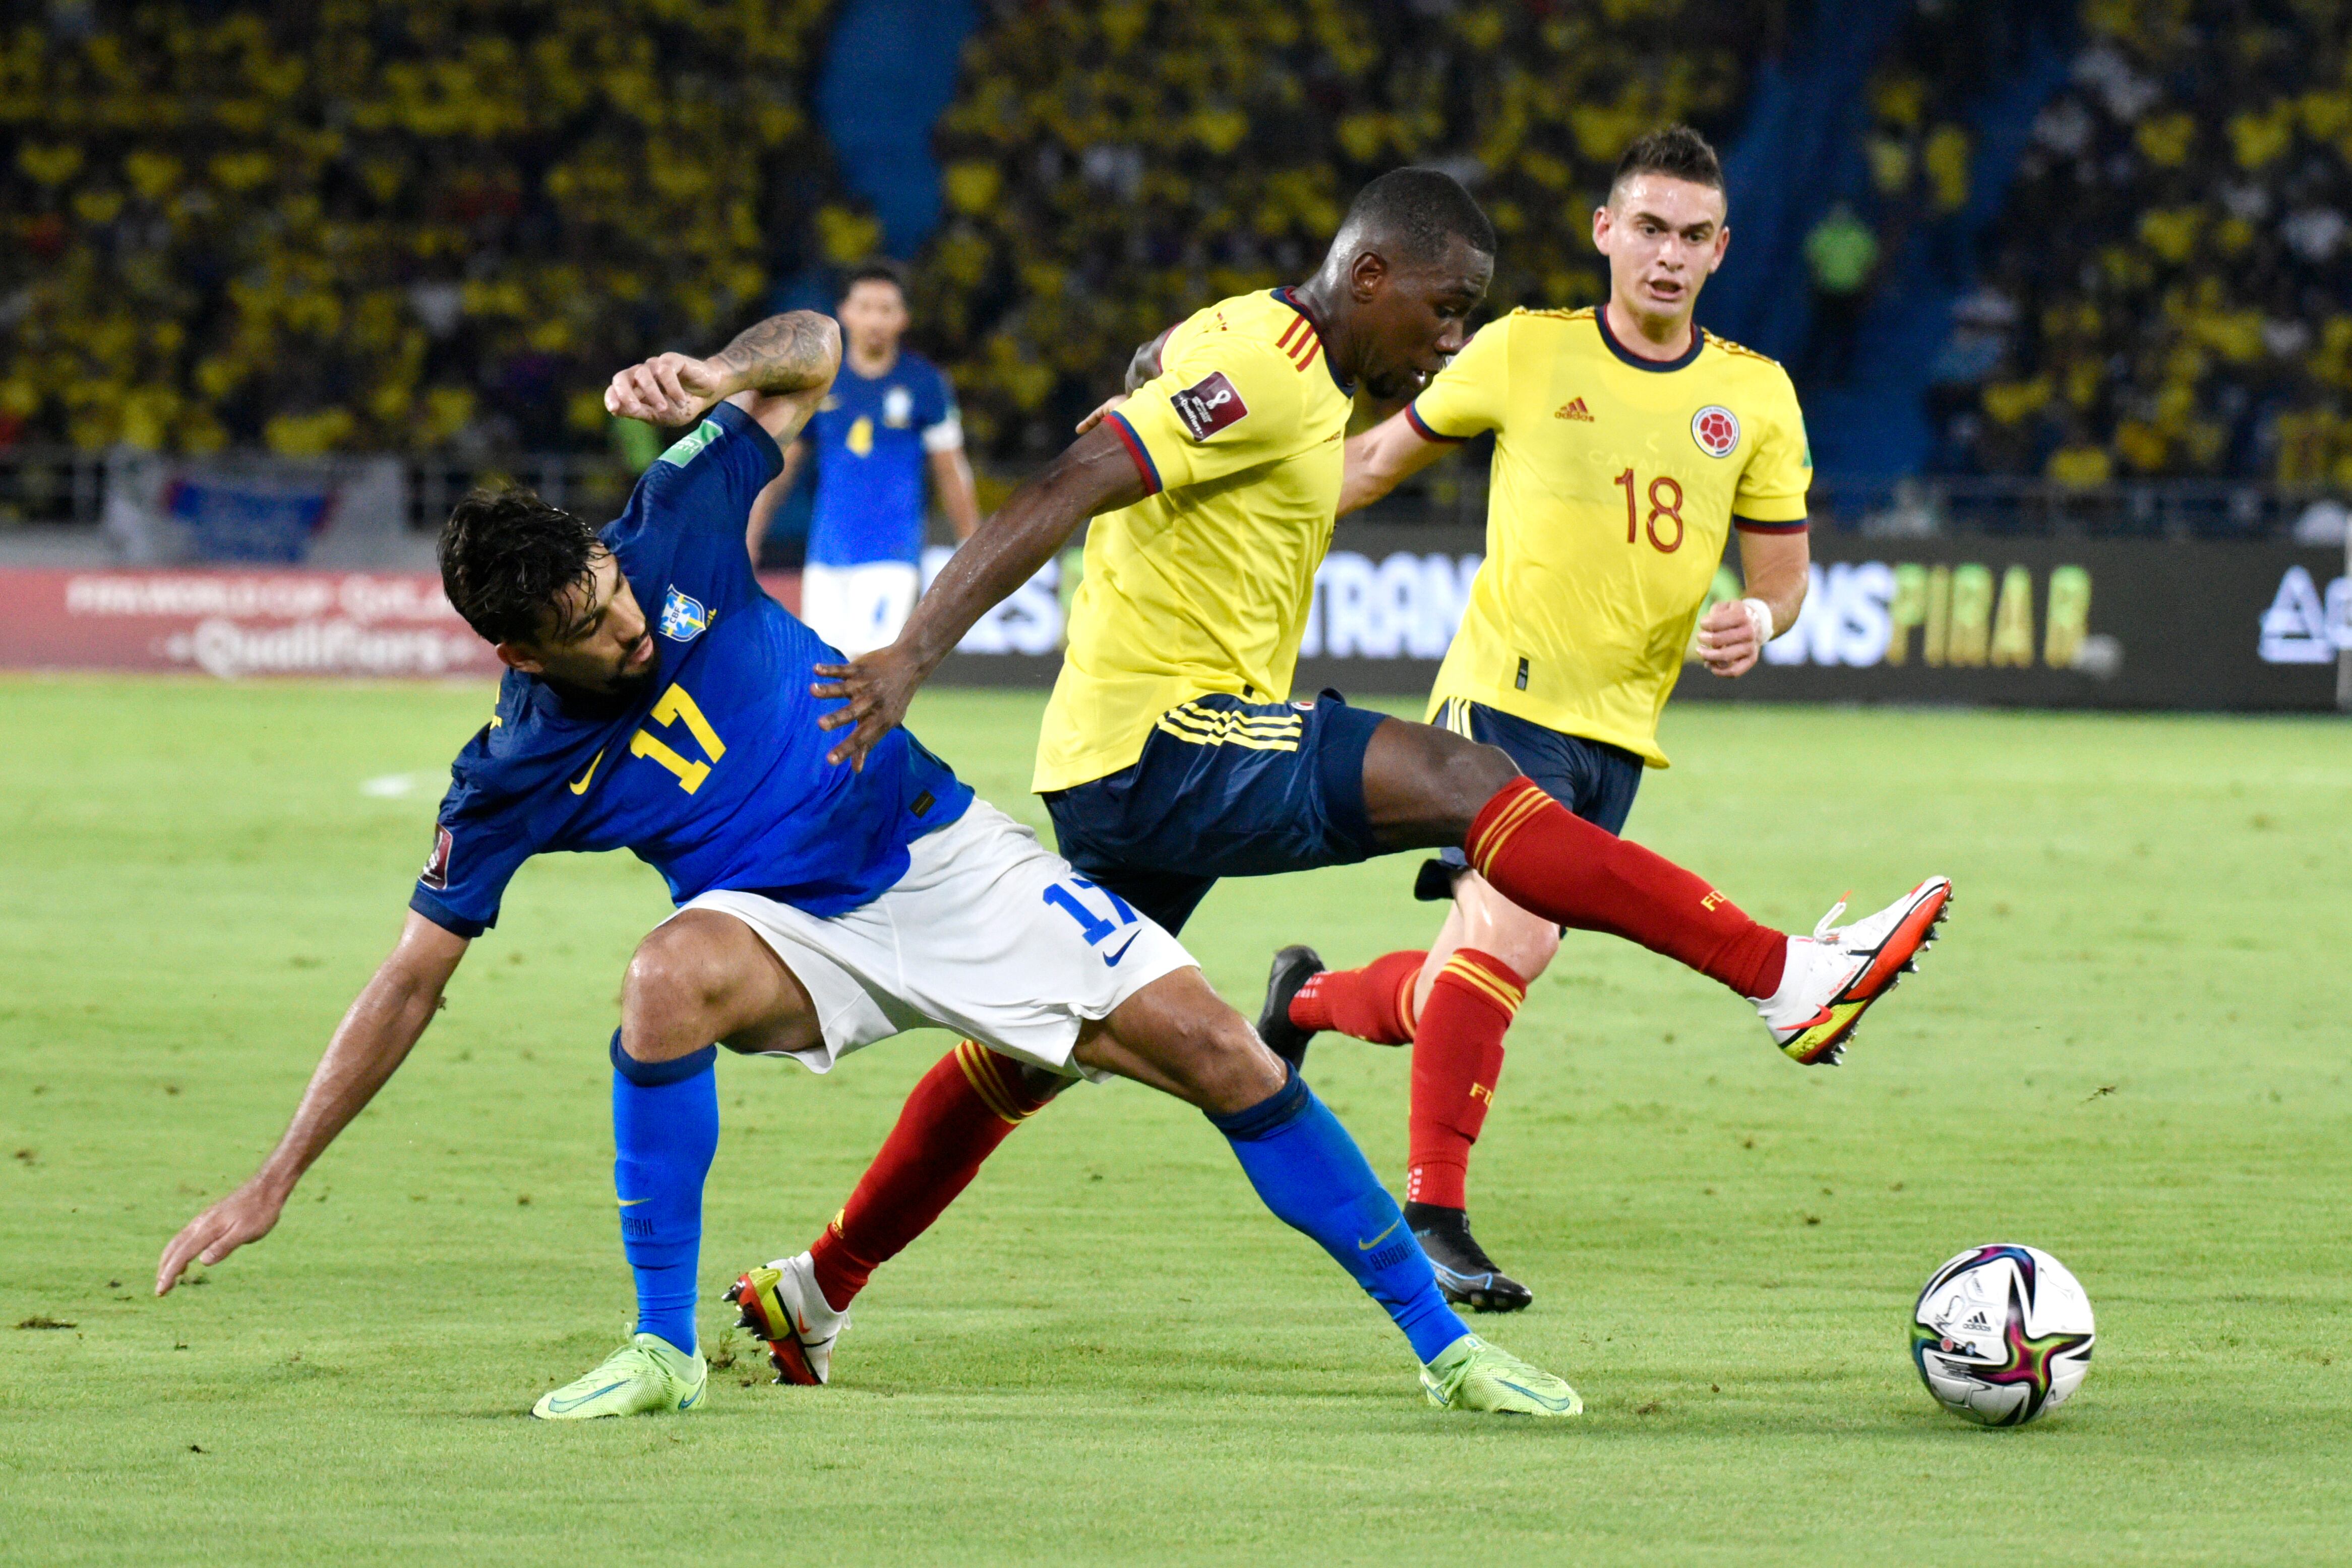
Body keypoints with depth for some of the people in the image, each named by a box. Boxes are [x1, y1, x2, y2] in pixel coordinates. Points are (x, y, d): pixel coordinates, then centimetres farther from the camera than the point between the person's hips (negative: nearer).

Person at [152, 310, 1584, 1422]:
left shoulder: (676, 537, -15)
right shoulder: (515, 775, -17)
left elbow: (814, 348, -5)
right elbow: (414, 980, -10)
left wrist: (718, 380, -28)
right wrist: (275, 1182, -13)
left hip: (945, 861, 2)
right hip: (795, 927, -2)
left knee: (1218, 1052, -10)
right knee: (671, 975, -36)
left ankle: (1439, 1335, 5)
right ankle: (664, 1351, -21)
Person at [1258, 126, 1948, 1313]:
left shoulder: (1755, 398, 7)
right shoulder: (1524, 353, -1)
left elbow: (1781, 568, 13)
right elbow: (1382, 457, 12)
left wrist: (1758, 619, -11)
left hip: (1621, 727, 5)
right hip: (1505, 693, -5)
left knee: (1478, 976, 8)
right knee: (1513, 935, -25)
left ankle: (1310, 1000, 40)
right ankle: (1432, 1210, -17)